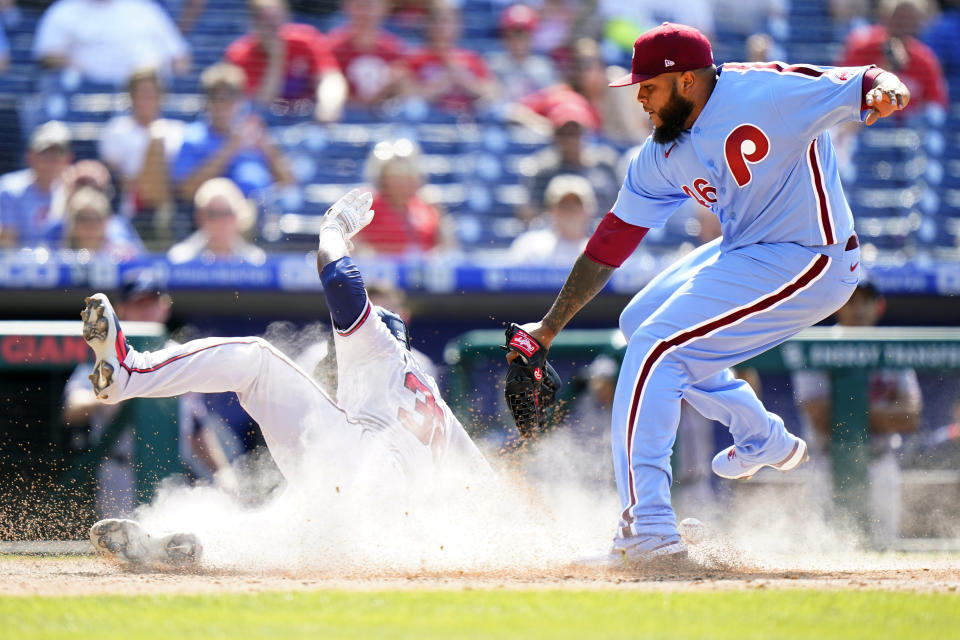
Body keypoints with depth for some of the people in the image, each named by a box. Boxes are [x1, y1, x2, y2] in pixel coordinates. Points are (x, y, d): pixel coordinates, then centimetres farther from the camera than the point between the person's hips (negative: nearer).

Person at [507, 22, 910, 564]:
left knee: (655, 347, -16)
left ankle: (648, 528, -16)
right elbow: (613, 241, 7)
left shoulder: (764, 93, -20)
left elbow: (863, 86, -21)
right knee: (640, 321, 24)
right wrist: (550, 328, 8)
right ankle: (763, 439, 33)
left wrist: (884, 92, -46)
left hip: (808, 262, -10)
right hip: (744, 253, 10)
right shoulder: (661, 157, 2)